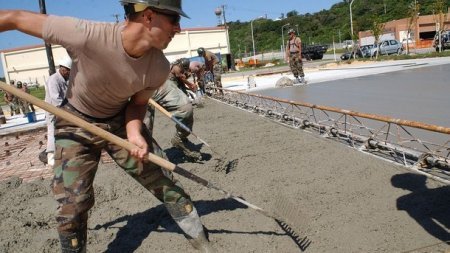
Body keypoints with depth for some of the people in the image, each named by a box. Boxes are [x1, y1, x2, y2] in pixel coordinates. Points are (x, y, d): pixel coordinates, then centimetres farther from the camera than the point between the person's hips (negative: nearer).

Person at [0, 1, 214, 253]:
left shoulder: (159, 67, -22)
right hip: (76, 124, -2)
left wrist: (134, 132, -25)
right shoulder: (87, 35, -35)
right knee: (72, 205, -5)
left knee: (166, 181, 1)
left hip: (120, 121, 3)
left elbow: (138, 102, -4)